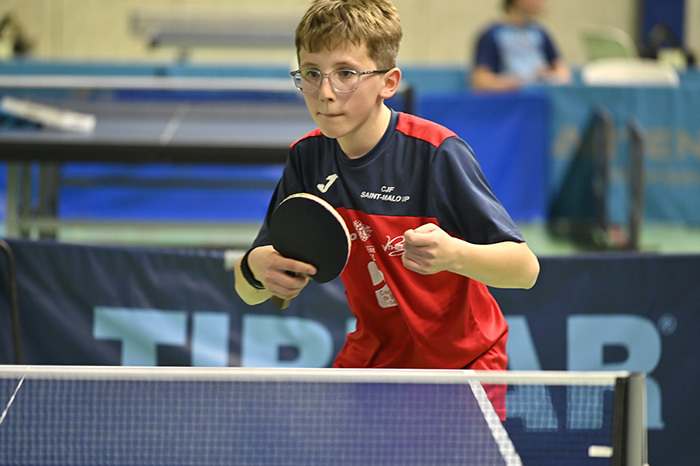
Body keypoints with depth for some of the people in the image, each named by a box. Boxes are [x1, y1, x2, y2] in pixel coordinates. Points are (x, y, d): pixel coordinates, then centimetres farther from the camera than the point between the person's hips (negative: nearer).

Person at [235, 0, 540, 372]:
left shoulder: (435, 153, -22)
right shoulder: (307, 157, -7)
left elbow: (526, 269, -24)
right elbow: (249, 293, -4)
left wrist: (453, 254, -44)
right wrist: (255, 268, -29)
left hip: (463, 361, -4)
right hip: (369, 358, 4)